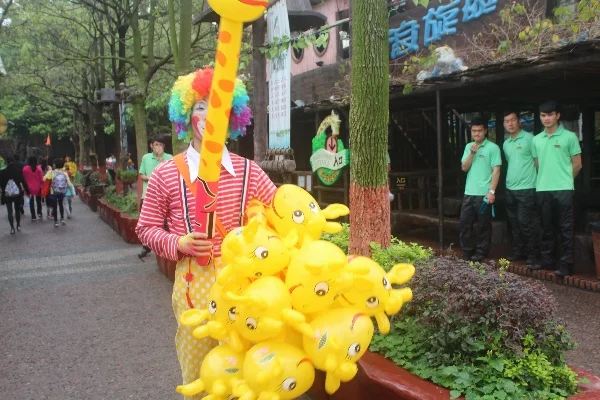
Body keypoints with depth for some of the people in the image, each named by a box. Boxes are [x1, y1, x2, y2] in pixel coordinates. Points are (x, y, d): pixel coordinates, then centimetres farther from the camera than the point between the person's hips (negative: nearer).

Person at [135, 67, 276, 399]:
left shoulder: (247, 170, 1)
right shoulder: (166, 174, -4)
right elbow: (146, 228, 4)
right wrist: (178, 243, -13)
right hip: (194, 282, -1)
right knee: (200, 372, 12)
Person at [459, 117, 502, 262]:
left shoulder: (492, 147, -6)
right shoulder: (468, 147, 11)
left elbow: (496, 170, -10)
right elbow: (464, 168, 5)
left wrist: (492, 191, -16)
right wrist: (472, 153, -8)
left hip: (484, 193, -5)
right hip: (469, 192, 6)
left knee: (482, 225, 2)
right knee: (464, 222, 8)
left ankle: (481, 252, 12)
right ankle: (467, 251, 19)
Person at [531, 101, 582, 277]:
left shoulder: (569, 137, -2)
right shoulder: (536, 140, 9)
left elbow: (577, 164, 3)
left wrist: (564, 179, 9)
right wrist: (545, 179, 12)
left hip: (563, 189, -4)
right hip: (542, 190, 4)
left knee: (565, 228, -1)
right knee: (546, 227, 11)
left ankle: (566, 263, 2)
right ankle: (547, 259, 19)